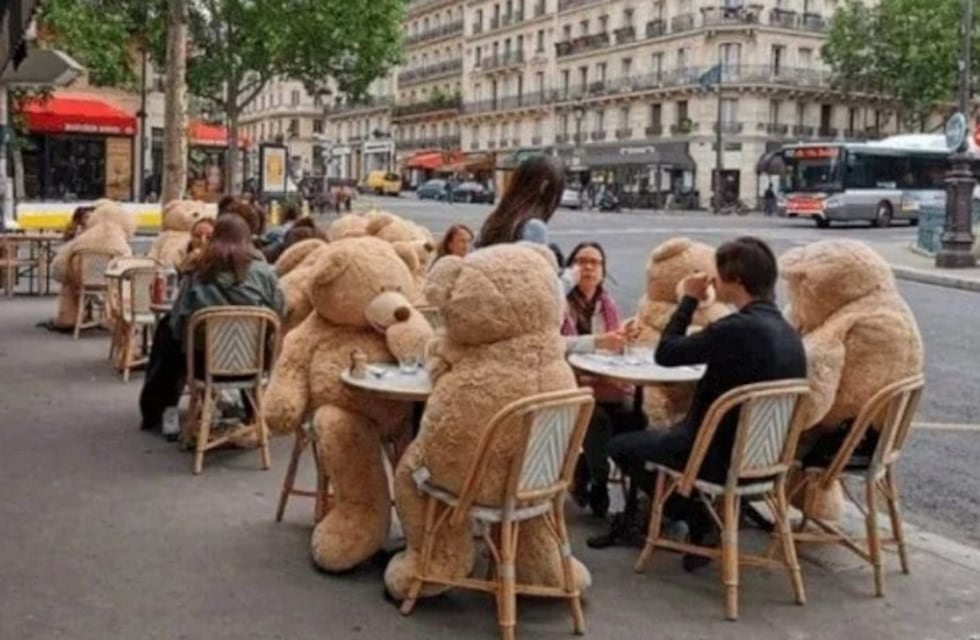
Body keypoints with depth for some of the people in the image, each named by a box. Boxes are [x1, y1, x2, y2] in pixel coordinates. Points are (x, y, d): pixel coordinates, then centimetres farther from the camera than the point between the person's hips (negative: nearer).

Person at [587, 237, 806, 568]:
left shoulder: (737, 328, -24)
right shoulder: (788, 332, 2)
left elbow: (665, 353, -14)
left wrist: (689, 300, -3)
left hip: (723, 456, -9)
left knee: (621, 446, 10)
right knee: (656, 437, 28)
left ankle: (697, 522, 14)